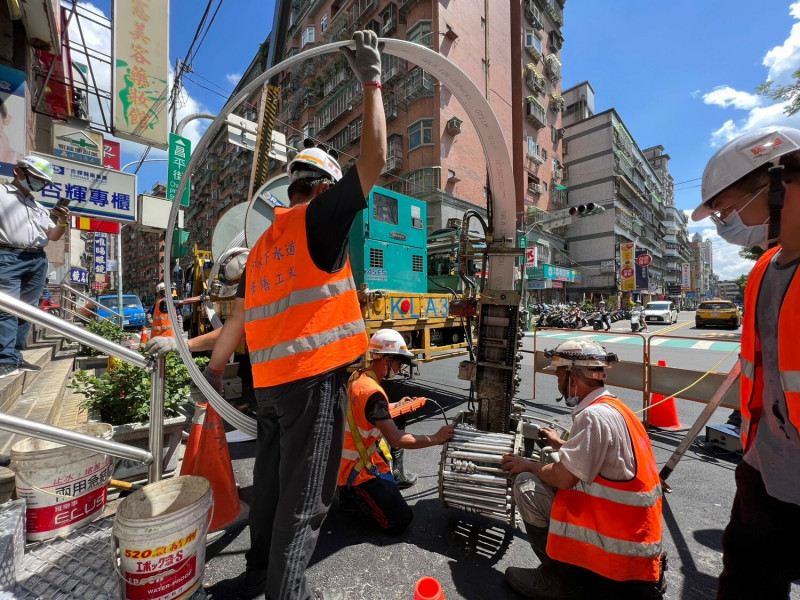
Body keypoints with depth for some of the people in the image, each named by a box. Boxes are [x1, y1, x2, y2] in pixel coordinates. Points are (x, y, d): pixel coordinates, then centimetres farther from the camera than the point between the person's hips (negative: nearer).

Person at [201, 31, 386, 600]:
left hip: (271, 380, 8)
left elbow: (239, 319, 16)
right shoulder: (319, 217, -5)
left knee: (272, 481, 22)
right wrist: (372, 82, 4)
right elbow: (373, 162, -9)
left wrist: (215, 367, 24)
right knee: (305, 496, 6)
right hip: (315, 375, -8)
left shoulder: (263, 243, 15)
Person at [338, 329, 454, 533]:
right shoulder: (372, 392, -29)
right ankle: (354, 493, 4)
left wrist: (395, 405, 21)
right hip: (360, 469, -9)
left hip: (347, 460, 9)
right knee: (400, 521, -4)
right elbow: (396, 440, -29)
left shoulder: (356, 377, -1)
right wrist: (436, 439, -20)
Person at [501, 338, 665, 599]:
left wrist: (527, 465, -4)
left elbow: (563, 478, -20)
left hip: (621, 538, -9)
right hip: (637, 529, 9)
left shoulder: (595, 415, -24)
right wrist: (560, 444, 26)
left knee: (527, 486, -10)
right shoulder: (612, 407, 4)